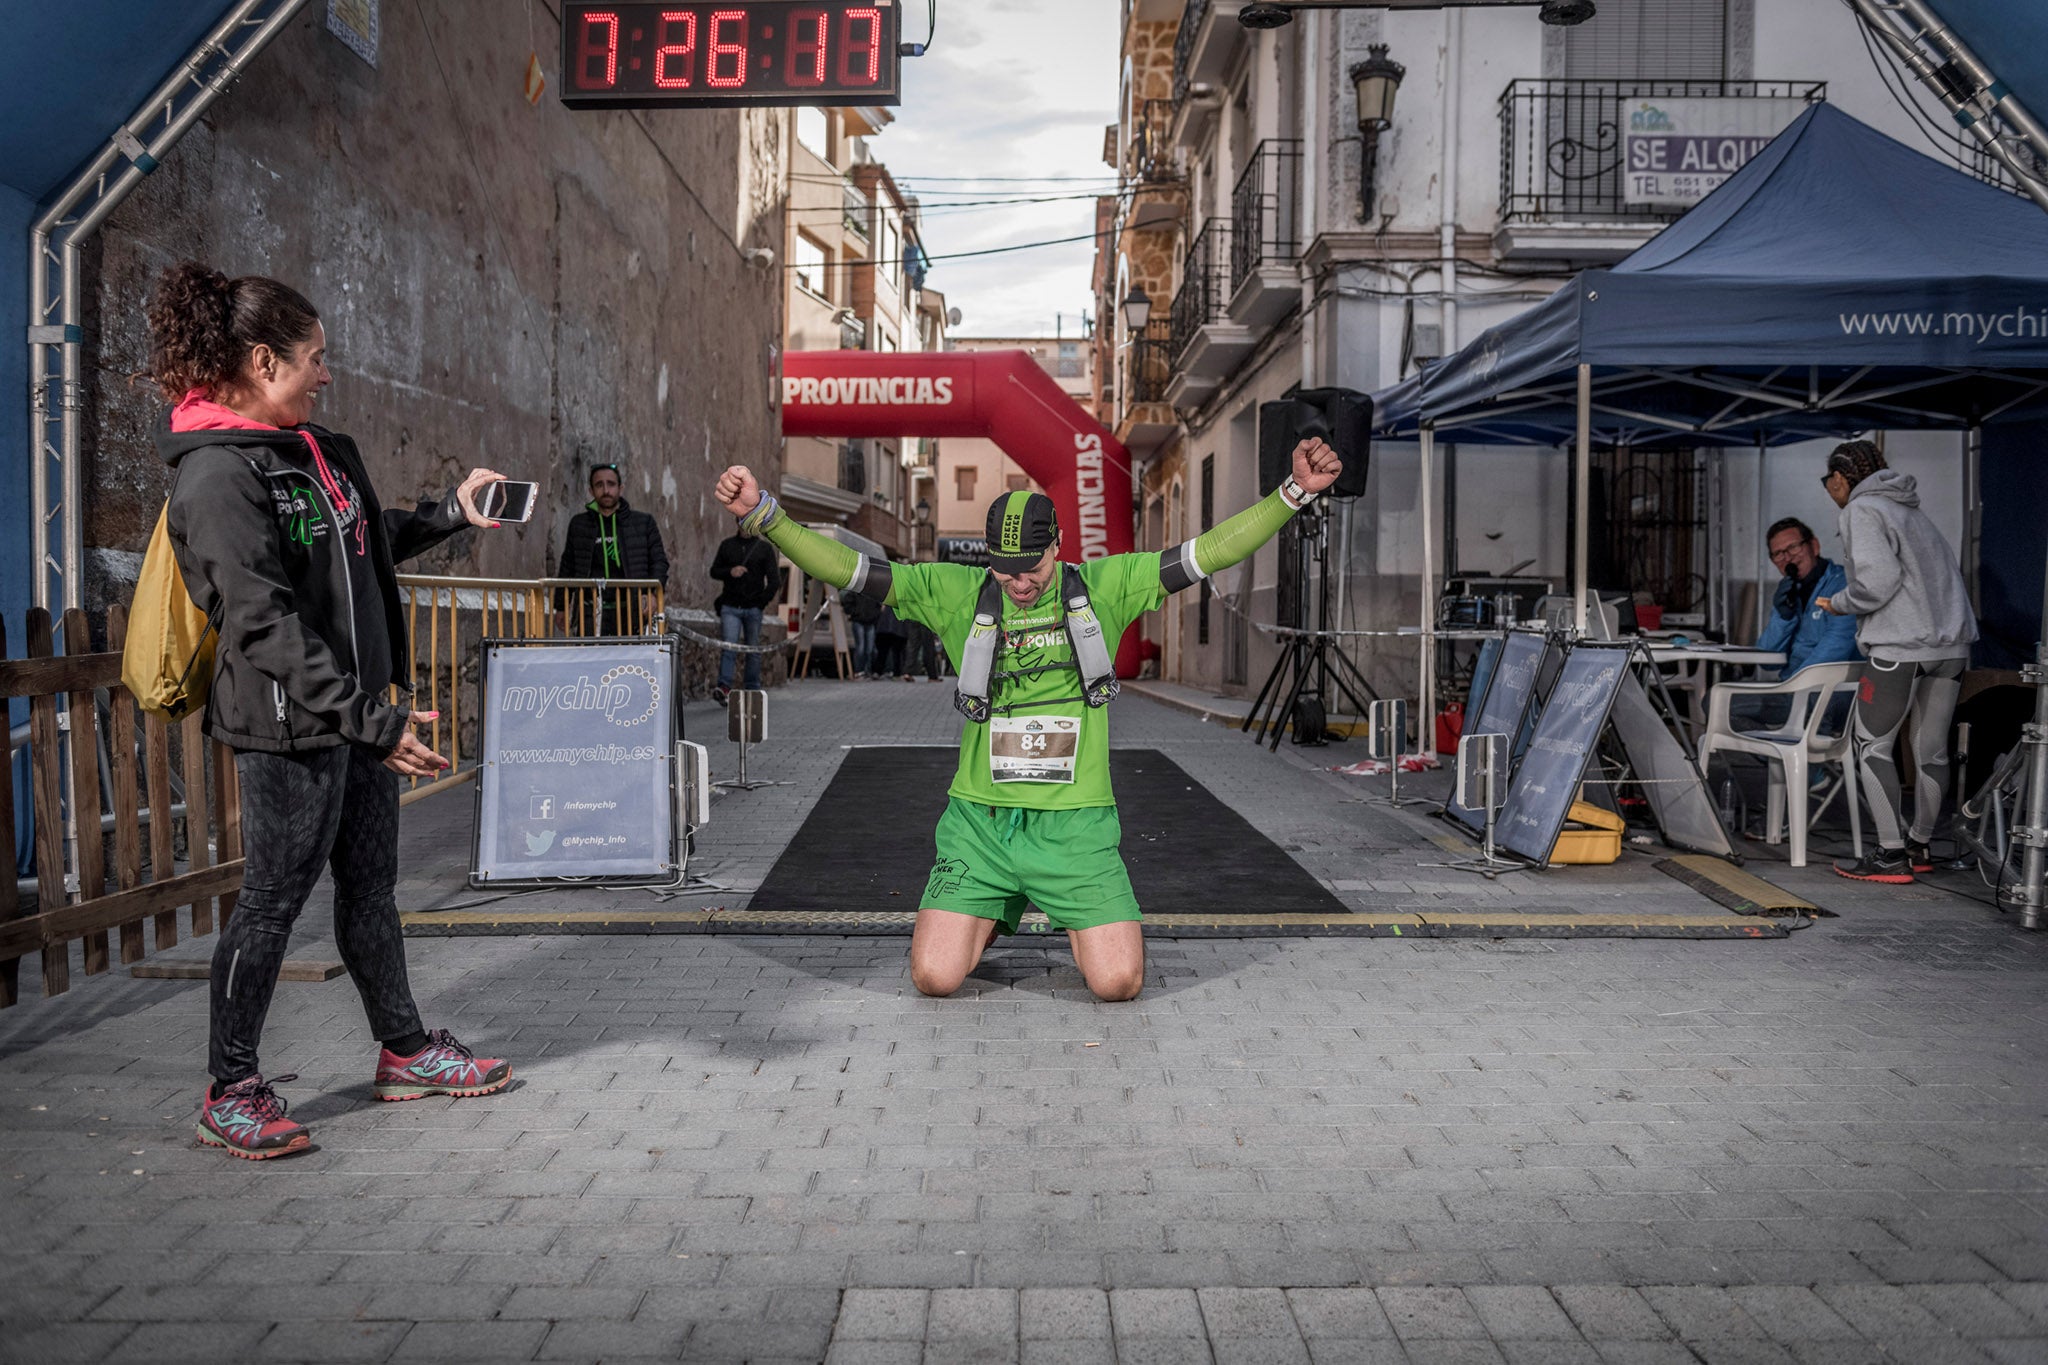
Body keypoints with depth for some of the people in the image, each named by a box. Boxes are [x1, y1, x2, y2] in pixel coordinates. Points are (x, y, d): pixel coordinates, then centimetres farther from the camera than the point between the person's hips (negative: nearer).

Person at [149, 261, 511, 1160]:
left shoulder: (315, 452, 12)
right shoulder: (216, 473, -16)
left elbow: (369, 545, 28)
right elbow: (264, 622, -23)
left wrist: (451, 512, 18)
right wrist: (369, 718, -26)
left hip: (356, 714, 9)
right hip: (286, 723, -9)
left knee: (370, 886, 16)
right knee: (274, 900, 2)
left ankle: (405, 1051, 30)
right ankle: (230, 1093, 17)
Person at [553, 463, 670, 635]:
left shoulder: (643, 523, 9)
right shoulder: (579, 524, 13)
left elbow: (659, 561, 8)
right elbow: (567, 566, 19)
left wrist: (653, 594, -9)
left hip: (631, 612, 0)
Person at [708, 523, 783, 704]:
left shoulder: (765, 548, 7)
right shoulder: (727, 545, 12)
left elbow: (775, 581, 5)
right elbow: (714, 572, 13)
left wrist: (763, 601, -5)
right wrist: (730, 572, -7)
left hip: (753, 608, 0)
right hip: (730, 607, 0)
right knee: (729, 646, -13)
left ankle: (752, 689, 9)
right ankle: (724, 687, -21)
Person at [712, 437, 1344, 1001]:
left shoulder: (1105, 586, 0)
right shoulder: (956, 593, 0)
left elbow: (1211, 550, -2)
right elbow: (850, 570, -3)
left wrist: (1294, 492, -12)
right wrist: (762, 512, -14)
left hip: (1075, 824, 0)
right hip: (980, 821, 1)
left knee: (1119, 982, -9)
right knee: (934, 978, -8)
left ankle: (1075, 919, 28)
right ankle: (995, 916, 28)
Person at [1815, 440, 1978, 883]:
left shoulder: (1862, 510, -4)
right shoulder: (1912, 510, 21)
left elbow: (1878, 578, -17)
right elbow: (1940, 575, 15)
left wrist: (1838, 604, -1)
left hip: (1902, 646, -8)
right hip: (1952, 643, 8)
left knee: (1873, 746, 0)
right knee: (1931, 750, 13)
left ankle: (1892, 854, -3)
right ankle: (1919, 846, 24)